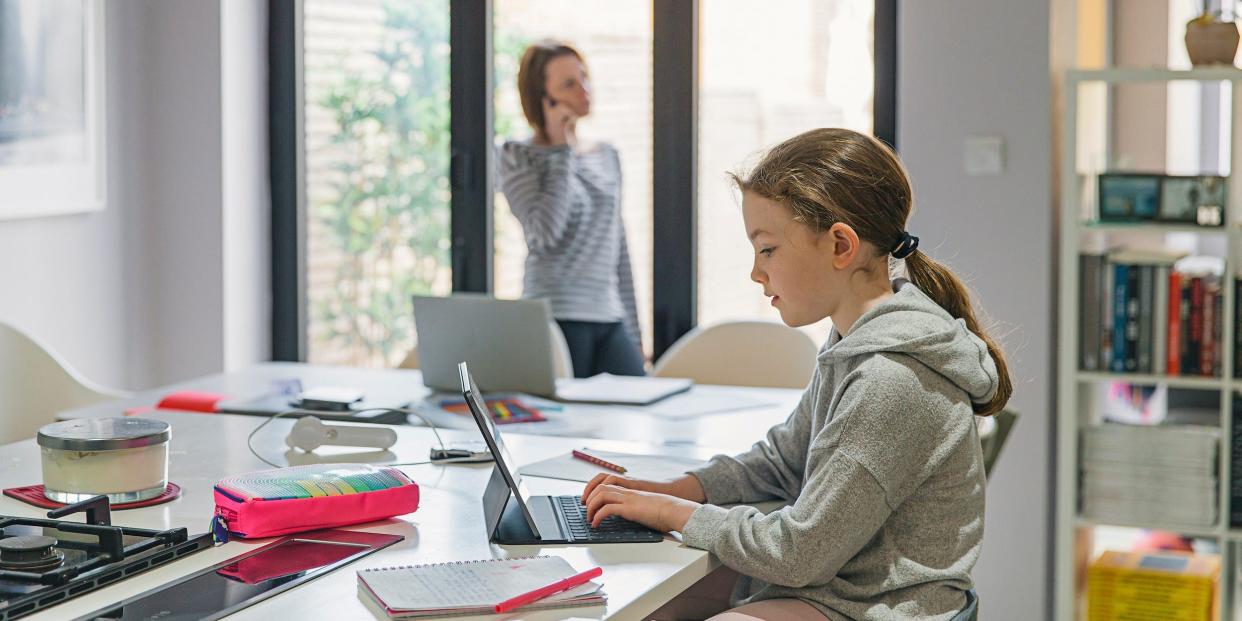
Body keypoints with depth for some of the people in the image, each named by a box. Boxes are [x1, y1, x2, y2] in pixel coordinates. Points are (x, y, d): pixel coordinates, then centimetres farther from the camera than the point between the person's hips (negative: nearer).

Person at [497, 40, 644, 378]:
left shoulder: (607, 156, 15)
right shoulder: (518, 156, 0)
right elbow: (545, 234, -16)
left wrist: (633, 332, 16)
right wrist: (563, 150, -9)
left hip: (611, 321, 5)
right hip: (556, 320, -5)